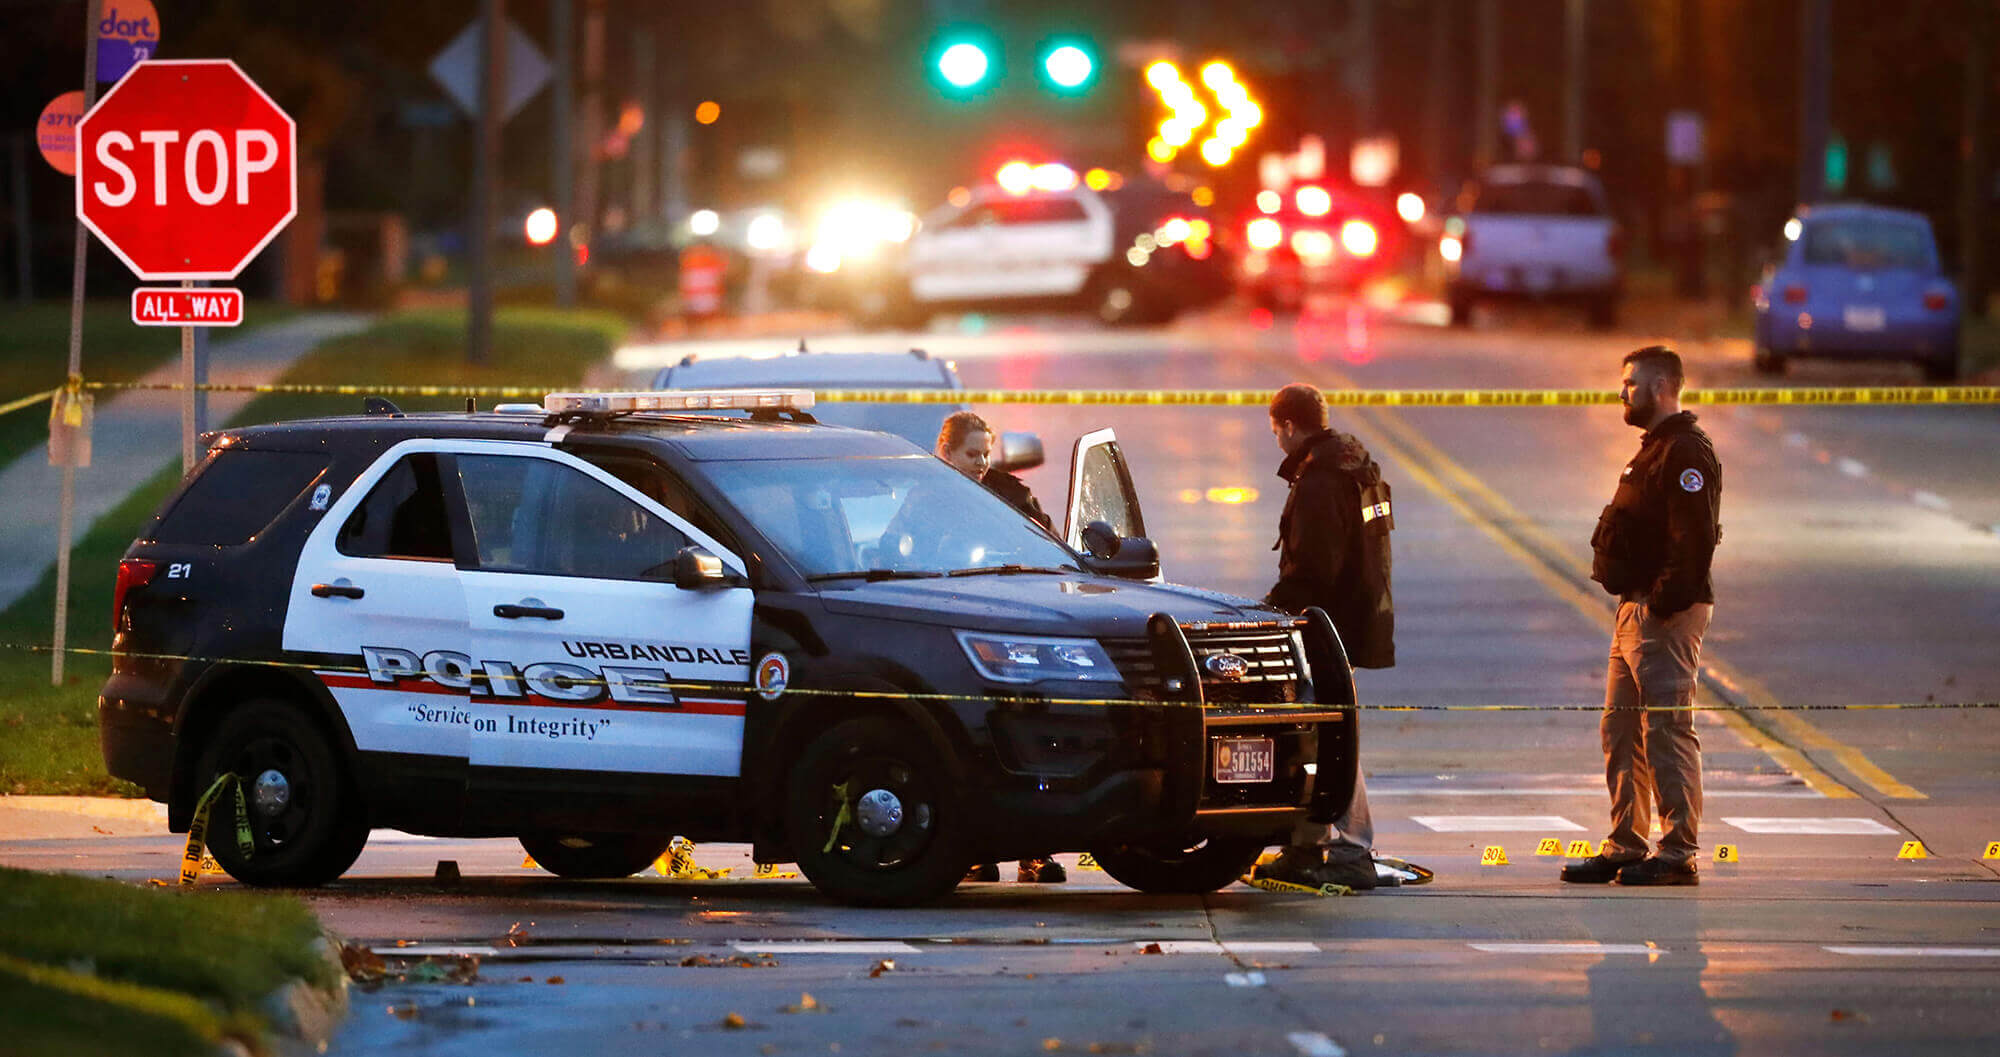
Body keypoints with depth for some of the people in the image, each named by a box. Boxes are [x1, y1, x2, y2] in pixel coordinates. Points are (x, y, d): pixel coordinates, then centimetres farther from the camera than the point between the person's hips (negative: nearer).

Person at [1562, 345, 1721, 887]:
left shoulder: (1686, 453, -14)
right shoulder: (1655, 450, 20)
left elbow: (1692, 538, -22)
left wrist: (1664, 603, -24)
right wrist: (1635, 600, 17)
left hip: (1665, 616, -11)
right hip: (1635, 612, 11)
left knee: (1667, 731, -10)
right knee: (1620, 731, 13)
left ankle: (1678, 853, -9)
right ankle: (1624, 846, 18)